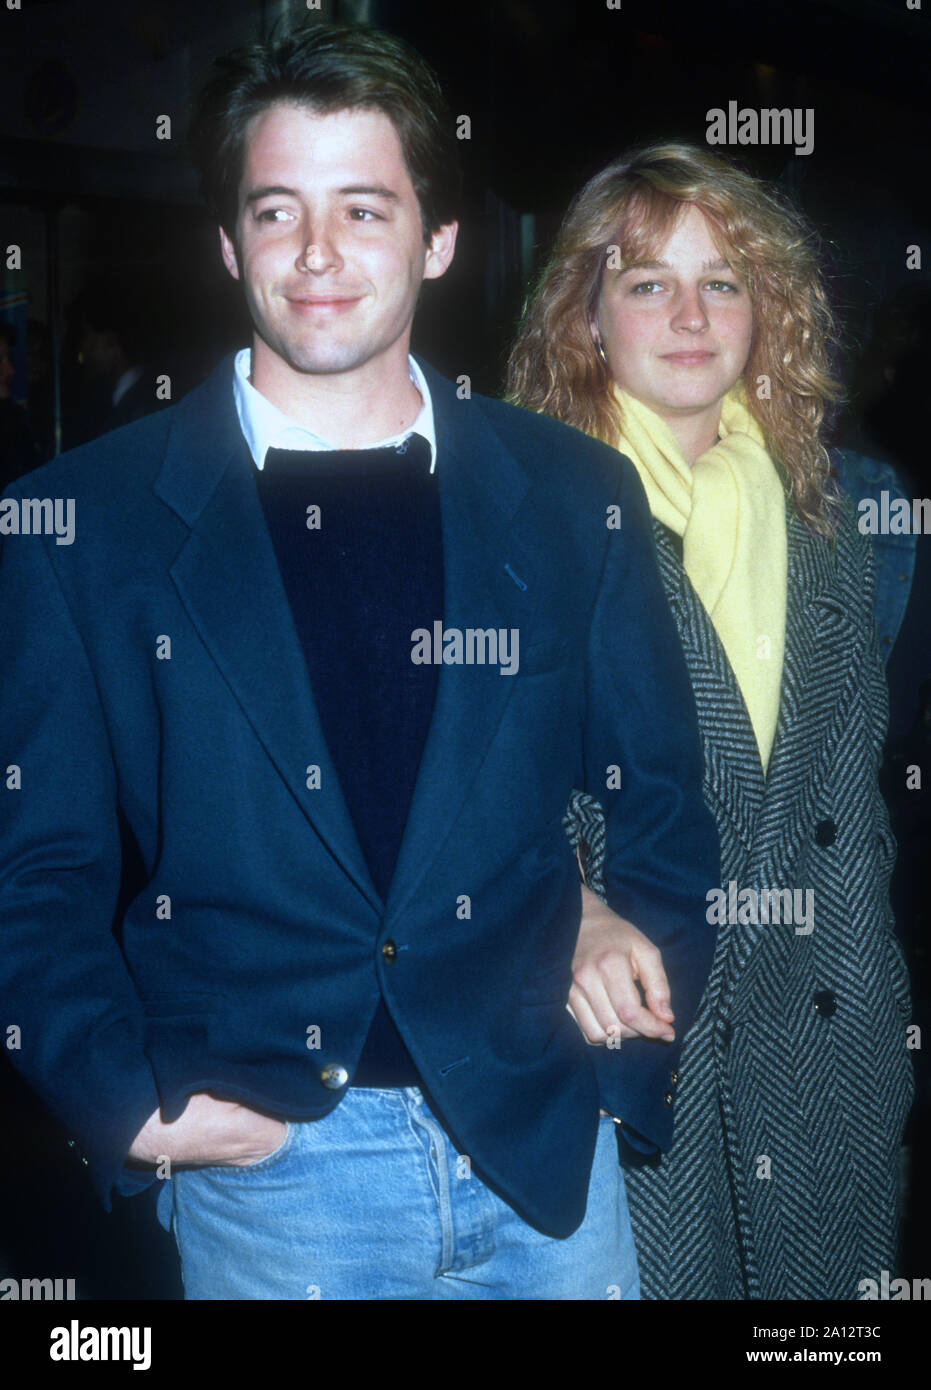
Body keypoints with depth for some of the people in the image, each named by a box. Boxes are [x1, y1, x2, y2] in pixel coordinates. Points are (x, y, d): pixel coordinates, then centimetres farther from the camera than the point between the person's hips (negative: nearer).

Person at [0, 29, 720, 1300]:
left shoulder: (574, 498, 1)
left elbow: (664, 805, 7)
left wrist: (625, 1062, -2)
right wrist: (130, 1104, -12)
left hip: (545, 1151, 2)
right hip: (260, 1169, -1)